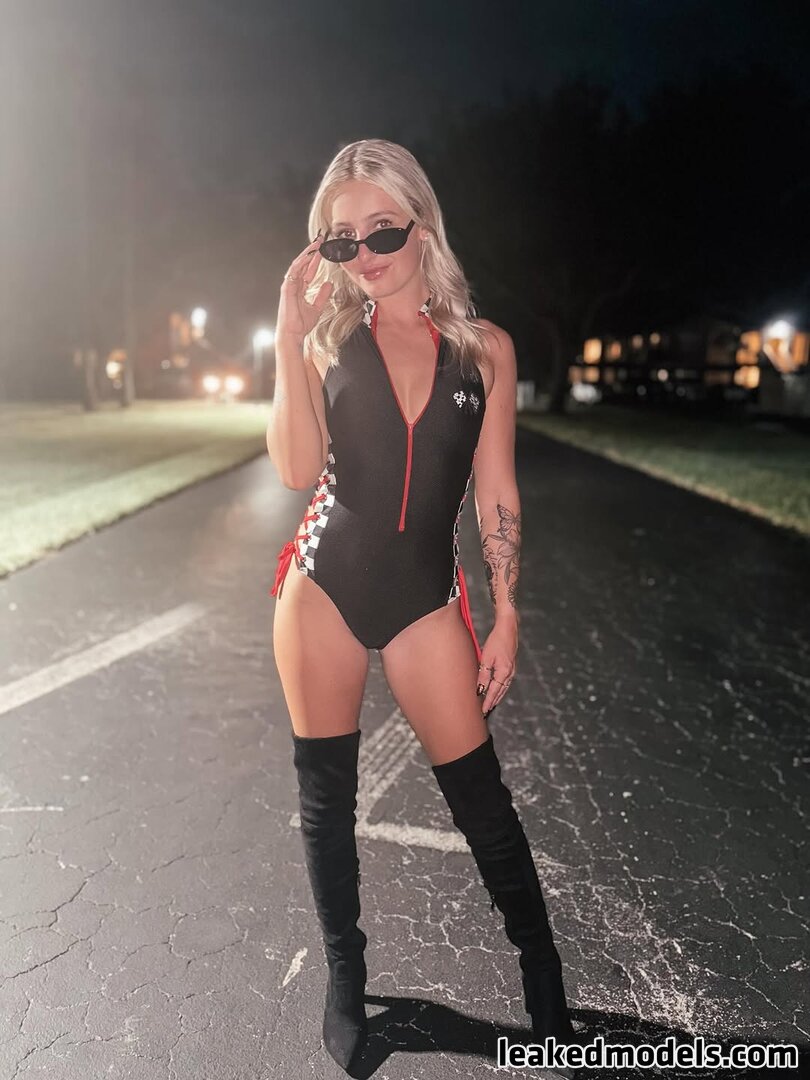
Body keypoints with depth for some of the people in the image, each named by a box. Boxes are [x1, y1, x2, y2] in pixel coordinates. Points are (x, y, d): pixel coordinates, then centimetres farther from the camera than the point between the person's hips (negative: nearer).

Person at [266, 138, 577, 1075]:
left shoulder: (485, 348, 3)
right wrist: (290, 332, -15)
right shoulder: (328, 338, 3)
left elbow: (496, 495, 3)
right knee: (326, 795, 11)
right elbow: (297, 468, -12)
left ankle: (542, 976, 31)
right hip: (325, 585, 1)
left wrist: (505, 617, 1)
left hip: (425, 596, 0)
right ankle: (344, 977, 34)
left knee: (483, 801, 5)